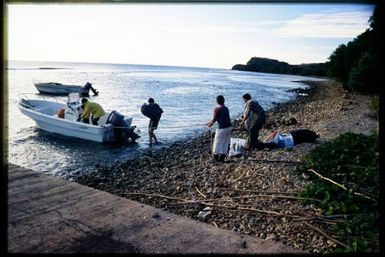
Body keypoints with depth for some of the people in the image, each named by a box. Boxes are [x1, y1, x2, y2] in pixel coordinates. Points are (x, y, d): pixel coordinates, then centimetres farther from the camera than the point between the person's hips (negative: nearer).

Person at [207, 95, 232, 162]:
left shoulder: (217, 109, -9)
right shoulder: (226, 108, 13)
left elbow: (214, 119, -5)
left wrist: (210, 124, 16)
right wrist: (211, 121, 31)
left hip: (222, 128, -7)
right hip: (229, 127, 7)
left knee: (217, 144, 5)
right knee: (225, 143, 14)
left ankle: (215, 158, 10)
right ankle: (222, 158, 20)